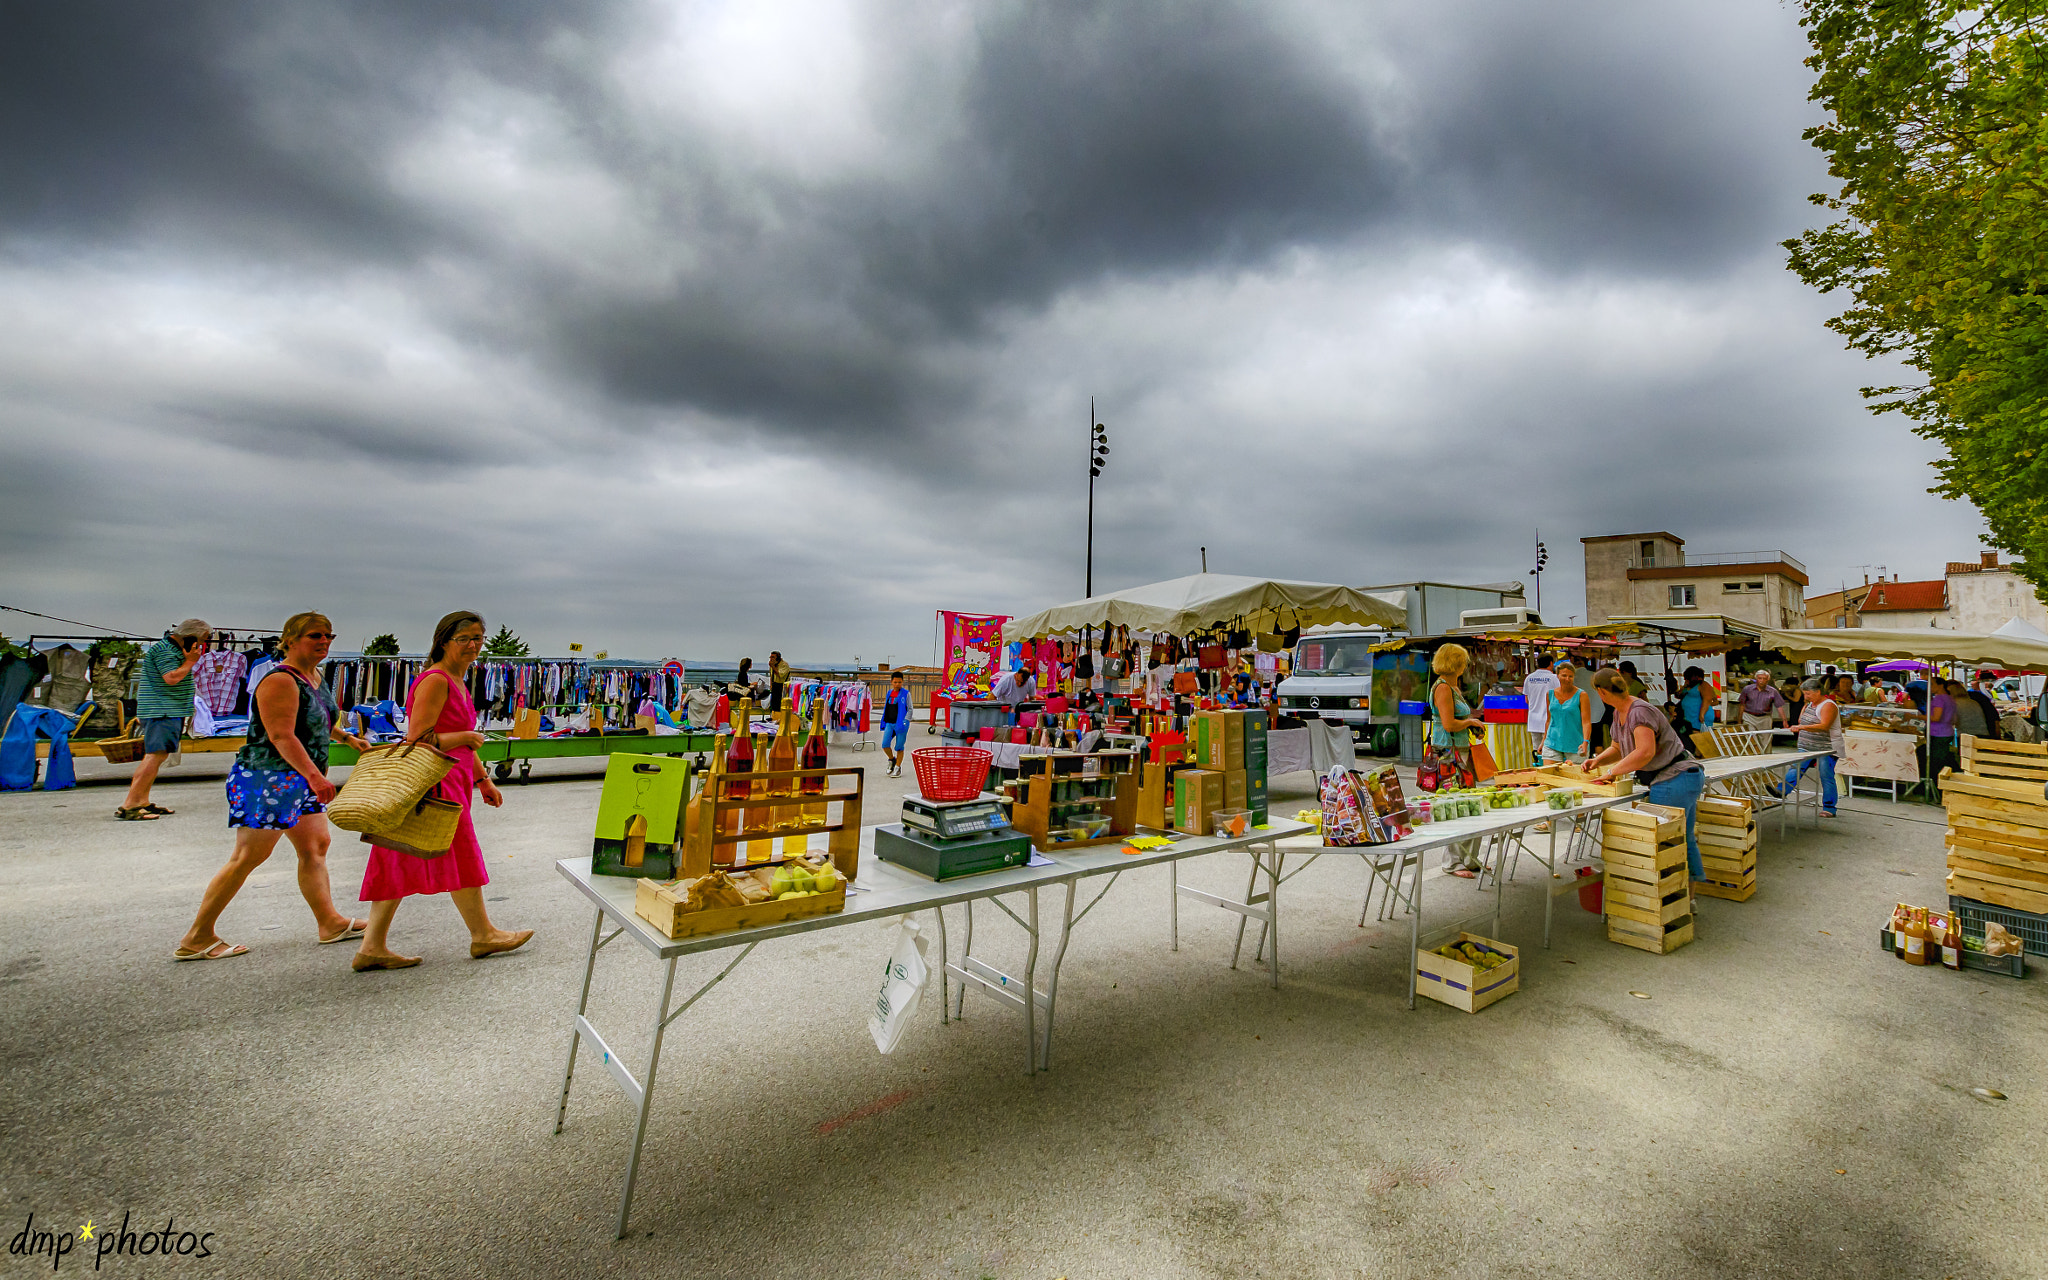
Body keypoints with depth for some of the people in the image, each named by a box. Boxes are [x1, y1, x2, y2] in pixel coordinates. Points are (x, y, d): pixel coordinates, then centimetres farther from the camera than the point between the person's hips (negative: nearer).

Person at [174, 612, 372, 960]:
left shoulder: (315, 676, 11)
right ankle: (196, 938, 7)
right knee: (248, 857, -5)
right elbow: (281, 736, -27)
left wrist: (347, 737, 35)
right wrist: (315, 775, -35)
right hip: (268, 778, -10)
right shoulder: (280, 681, -17)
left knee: (315, 846, 9)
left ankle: (330, 922, 15)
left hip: (300, 779, 10)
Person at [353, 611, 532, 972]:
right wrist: (466, 737, -12)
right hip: (433, 783, -10)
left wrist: (482, 779, 22)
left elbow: (462, 744, 23)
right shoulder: (435, 681, -16)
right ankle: (483, 936, 17)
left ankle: (372, 948, 17)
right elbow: (418, 740, -21)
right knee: (462, 857, 3)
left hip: (449, 781, 10)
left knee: (401, 866, 11)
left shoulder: (458, 682, 16)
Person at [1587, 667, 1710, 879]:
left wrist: (1612, 771, -25)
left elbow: (1645, 752, -33)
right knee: (1685, 840, 19)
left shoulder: (1640, 712, -22)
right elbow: (1617, 748, 22)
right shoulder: (1620, 713, 10)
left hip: (1675, 780, -11)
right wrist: (1598, 761, 3)